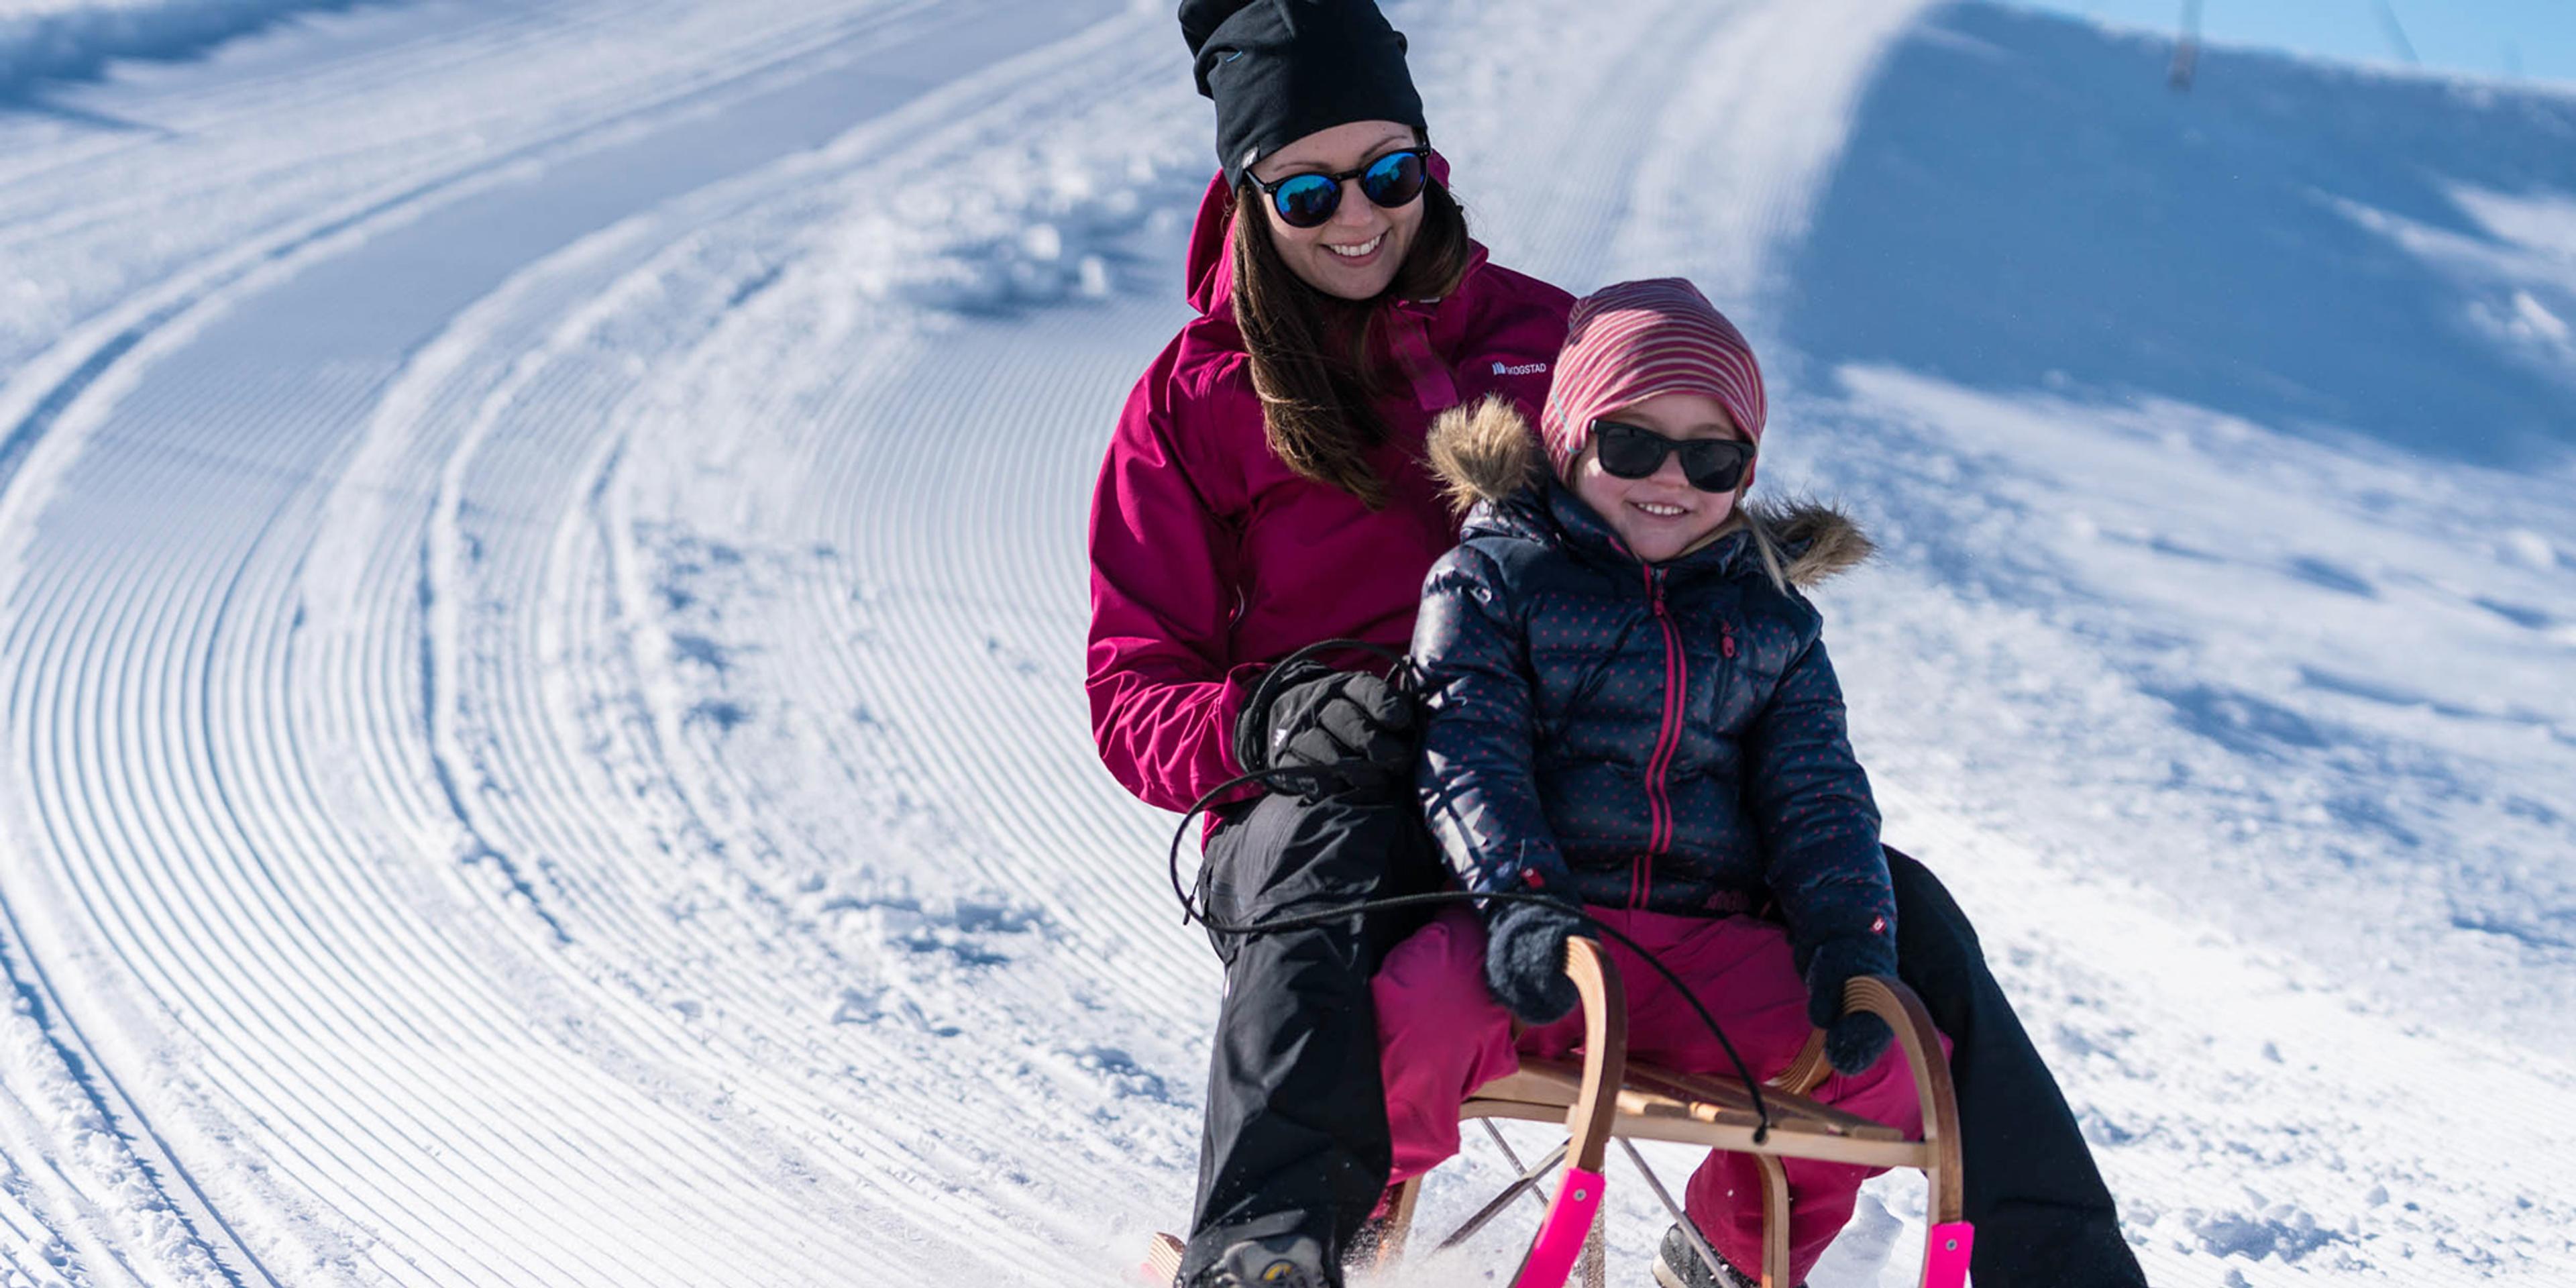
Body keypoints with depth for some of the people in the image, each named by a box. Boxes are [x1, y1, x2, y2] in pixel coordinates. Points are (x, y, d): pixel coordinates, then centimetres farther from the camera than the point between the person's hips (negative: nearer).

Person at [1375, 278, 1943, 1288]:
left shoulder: (1771, 624, 20)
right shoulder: (1495, 574, 8)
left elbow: (1817, 798, 14)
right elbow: (1469, 754, -5)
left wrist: (1850, 940, -7)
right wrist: (1517, 894, -24)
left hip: (1712, 953, 4)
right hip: (1539, 932, -4)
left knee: (1893, 1064, -16)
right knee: (1425, 1007, -37)